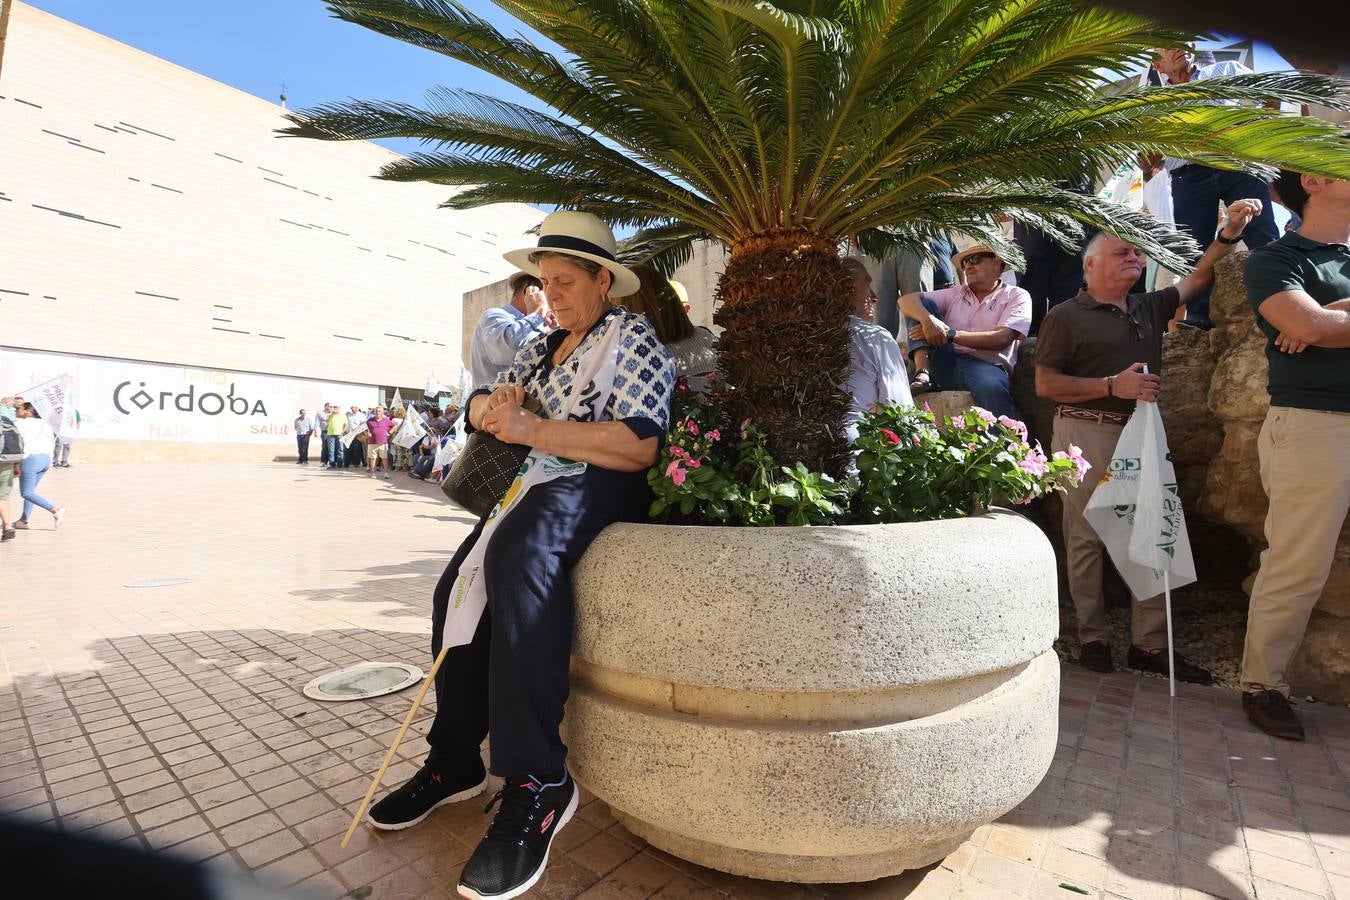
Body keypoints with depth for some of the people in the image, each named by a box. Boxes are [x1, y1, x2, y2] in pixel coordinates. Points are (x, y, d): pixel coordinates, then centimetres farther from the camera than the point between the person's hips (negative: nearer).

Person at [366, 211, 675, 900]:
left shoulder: (632, 337, -3)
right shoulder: (543, 345, 21)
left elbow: (641, 445, -18)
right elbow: (480, 409, 18)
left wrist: (533, 428, -22)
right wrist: (492, 404, -7)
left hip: (603, 486, -8)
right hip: (541, 482, 9)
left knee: (518, 550, -35)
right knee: (458, 588, -5)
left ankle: (538, 782, -29)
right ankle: (455, 761, 11)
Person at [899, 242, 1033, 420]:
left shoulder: (1017, 296, 12)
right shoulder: (955, 293, 22)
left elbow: (1001, 339, -7)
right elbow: (907, 300, 5)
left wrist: (950, 334, -15)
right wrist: (928, 319, -17)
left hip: (984, 366, -4)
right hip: (944, 365, 4)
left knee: (991, 387, -40)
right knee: (923, 304, -4)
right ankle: (922, 374, -21)